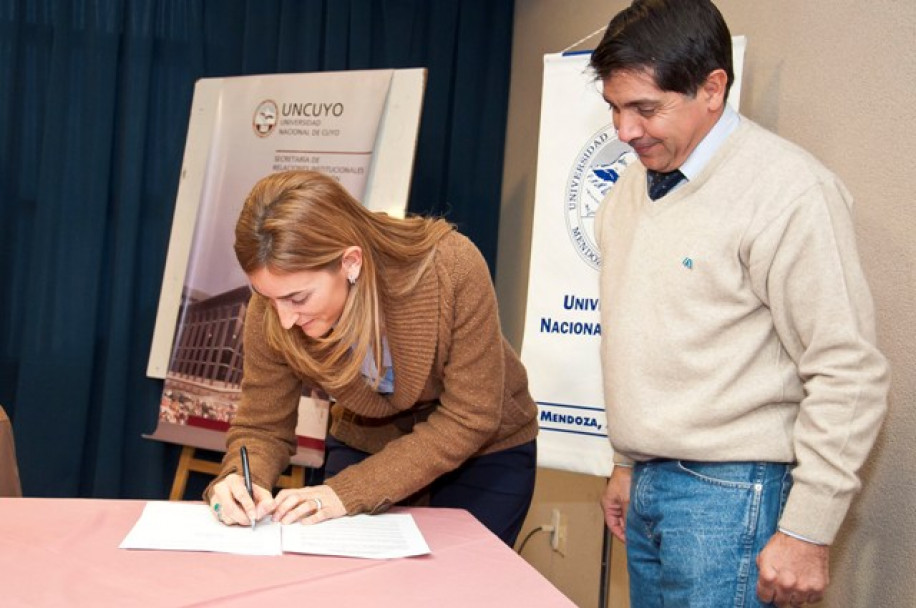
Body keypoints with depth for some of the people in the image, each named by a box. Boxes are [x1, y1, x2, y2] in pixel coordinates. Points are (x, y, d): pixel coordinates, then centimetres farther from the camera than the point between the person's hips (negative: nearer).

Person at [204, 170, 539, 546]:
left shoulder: (451, 268, -35)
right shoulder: (271, 311, -25)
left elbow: (468, 421, -29)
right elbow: (262, 426, -13)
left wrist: (348, 492, -35)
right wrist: (242, 481, -36)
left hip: (484, 450, -2)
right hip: (366, 442, 2)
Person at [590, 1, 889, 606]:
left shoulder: (788, 191, -15)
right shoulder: (633, 187, 9)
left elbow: (850, 377, -15)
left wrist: (807, 532, -14)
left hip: (730, 491, -7)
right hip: (649, 487, 7)